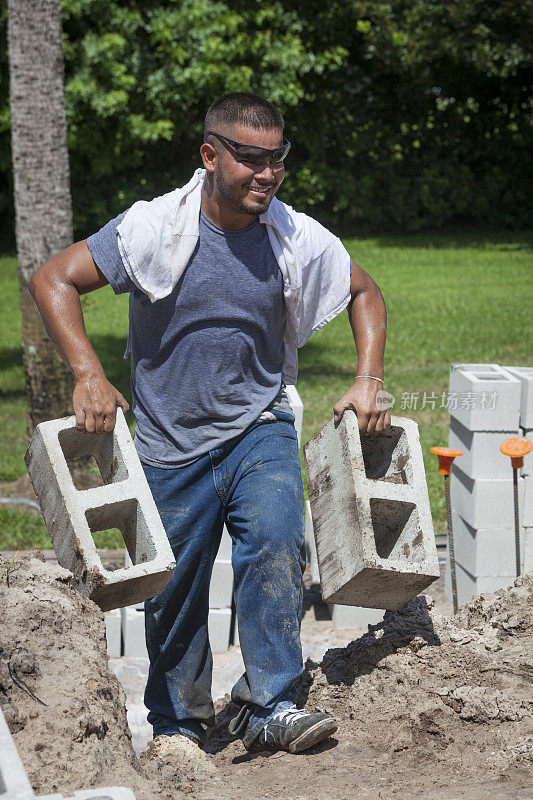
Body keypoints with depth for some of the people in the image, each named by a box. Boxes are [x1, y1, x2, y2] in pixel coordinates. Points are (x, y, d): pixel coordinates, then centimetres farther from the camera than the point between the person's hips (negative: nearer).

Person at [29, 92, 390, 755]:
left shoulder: (298, 239, -7)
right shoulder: (156, 228, -14)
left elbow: (364, 293, 11)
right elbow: (53, 280, -11)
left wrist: (368, 381, -1)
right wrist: (88, 374, -21)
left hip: (260, 428, 1)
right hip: (171, 442, -1)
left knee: (276, 546, -22)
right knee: (175, 590, 8)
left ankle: (269, 708, -11)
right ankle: (177, 723, 28)